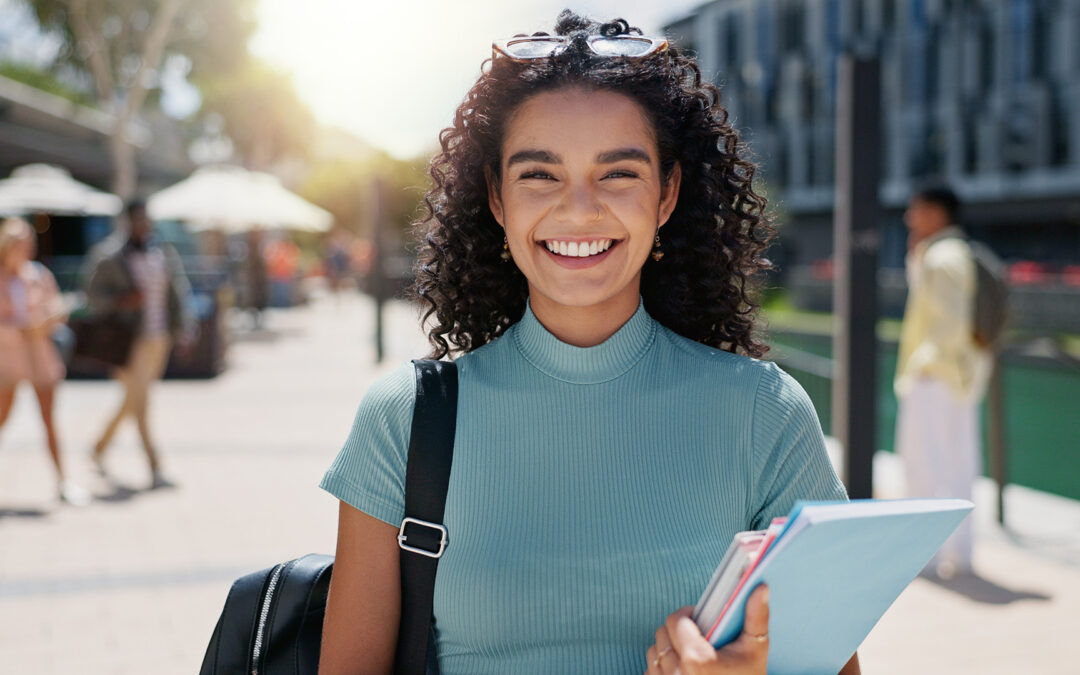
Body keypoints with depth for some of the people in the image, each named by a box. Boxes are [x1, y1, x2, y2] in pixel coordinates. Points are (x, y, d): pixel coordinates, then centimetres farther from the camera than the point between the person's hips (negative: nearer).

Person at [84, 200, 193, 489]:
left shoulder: (164, 254, 7)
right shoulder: (111, 258, -8)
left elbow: (177, 292, 12)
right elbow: (94, 296, -5)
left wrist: (183, 330, 5)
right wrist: (121, 302, -23)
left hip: (159, 339, 6)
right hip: (129, 339, -6)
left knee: (132, 401, 17)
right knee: (141, 405, -7)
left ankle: (100, 447, 39)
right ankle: (155, 470, -4)